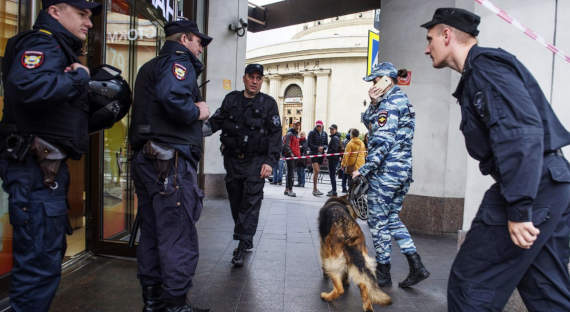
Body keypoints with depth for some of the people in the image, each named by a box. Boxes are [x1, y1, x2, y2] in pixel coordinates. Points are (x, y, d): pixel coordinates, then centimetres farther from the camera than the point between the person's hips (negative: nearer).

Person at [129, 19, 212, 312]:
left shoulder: (149, 67, 24)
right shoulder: (179, 60, -6)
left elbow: (148, 107, 18)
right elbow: (172, 96, -27)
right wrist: (197, 111, -10)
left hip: (144, 158, 10)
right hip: (170, 159, -10)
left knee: (151, 233, 15)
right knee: (179, 238, -3)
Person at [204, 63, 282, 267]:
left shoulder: (268, 103, 2)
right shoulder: (231, 99, 11)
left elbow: (275, 134, -1)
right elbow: (216, 121, 11)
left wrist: (270, 161, -10)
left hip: (256, 161, -3)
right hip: (232, 160, 4)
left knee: (251, 203, -8)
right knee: (235, 202, 9)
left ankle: (242, 246, -4)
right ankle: (246, 241, 25)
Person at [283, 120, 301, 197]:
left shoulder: (296, 134, 20)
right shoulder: (290, 134, -8)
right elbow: (286, 145, -16)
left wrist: (298, 154, 18)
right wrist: (290, 153, -24)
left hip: (295, 155, 9)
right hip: (290, 156, -9)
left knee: (290, 172, 12)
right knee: (291, 172, -11)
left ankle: (287, 189, 18)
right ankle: (290, 190, -10)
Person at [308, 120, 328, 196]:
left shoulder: (324, 134, 11)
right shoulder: (312, 133, -2)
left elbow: (326, 144, 13)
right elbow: (309, 144, -5)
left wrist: (323, 147, -8)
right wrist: (317, 148, -14)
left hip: (321, 154, 5)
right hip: (314, 153, -5)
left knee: (316, 171, 9)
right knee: (316, 171, -14)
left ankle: (314, 189, 16)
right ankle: (315, 189, -9)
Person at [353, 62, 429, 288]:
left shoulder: (390, 103, -14)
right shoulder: (402, 100, 17)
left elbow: (382, 142, -21)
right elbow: (367, 122, 17)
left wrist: (363, 170, -17)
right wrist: (374, 103, 0)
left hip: (385, 170, -10)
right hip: (404, 169, 10)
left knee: (378, 221, 2)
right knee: (392, 218, 17)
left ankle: (383, 272, 14)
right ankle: (416, 266, 15)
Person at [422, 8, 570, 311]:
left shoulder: (484, 64, -10)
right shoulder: (482, 69, 21)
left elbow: (521, 132, -23)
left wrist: (519, 209, -25)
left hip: (530, 189, -10)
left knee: (469, 285, -3)